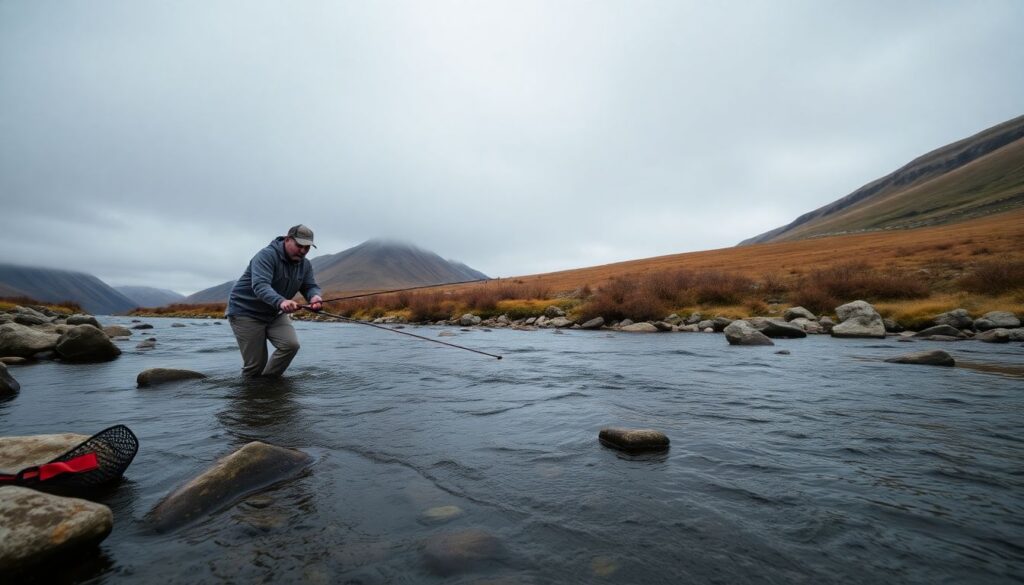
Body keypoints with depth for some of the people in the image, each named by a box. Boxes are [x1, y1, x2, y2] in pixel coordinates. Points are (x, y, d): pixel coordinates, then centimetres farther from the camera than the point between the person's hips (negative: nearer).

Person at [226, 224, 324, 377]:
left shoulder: (305, 265, -2)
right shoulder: (266, 255, -23)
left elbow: (310, 286, -6)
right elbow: (260, 285, -37)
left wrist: (315, 297, -32)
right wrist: (281, 302, -56)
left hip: (275, 314, 6)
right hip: (246, 312, -5)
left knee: (291, 344, -17)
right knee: (255, 364, -5)